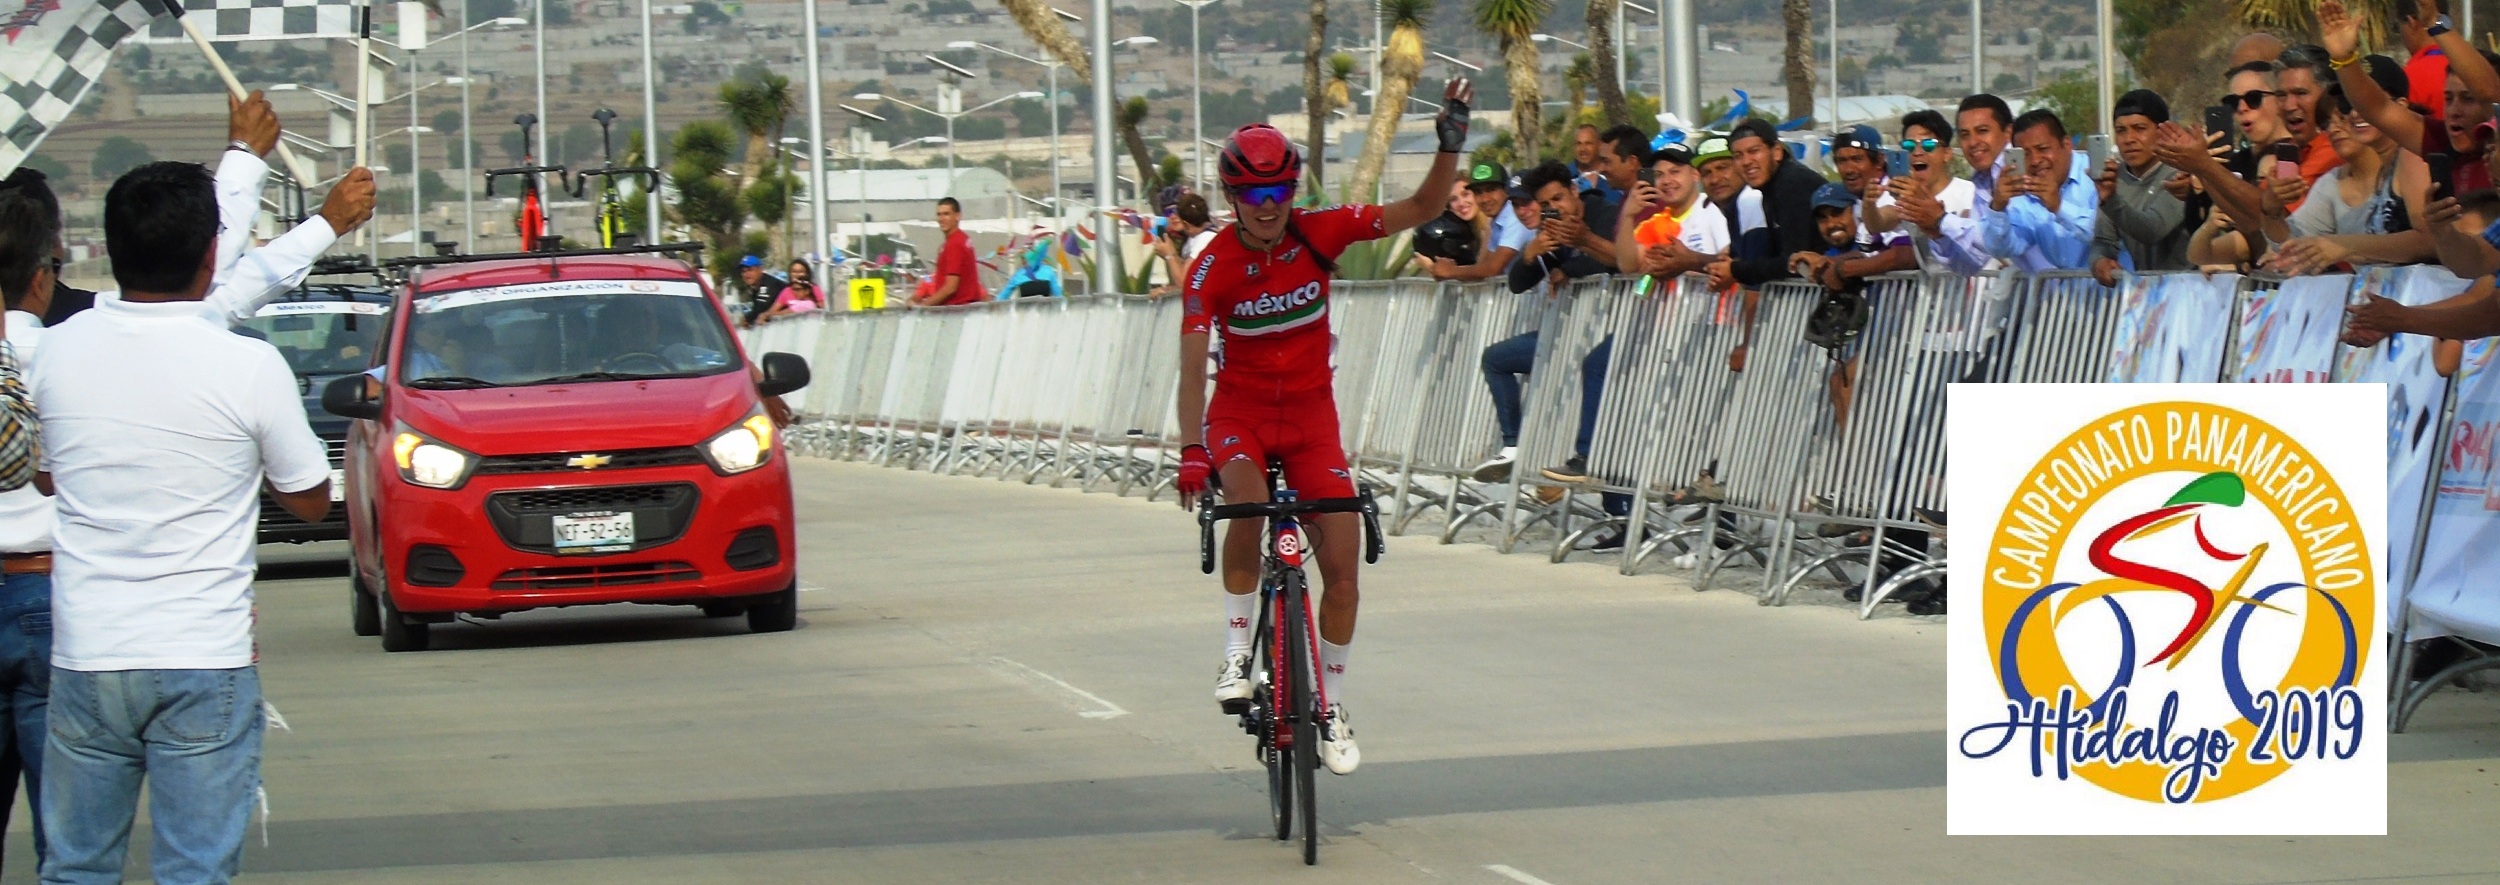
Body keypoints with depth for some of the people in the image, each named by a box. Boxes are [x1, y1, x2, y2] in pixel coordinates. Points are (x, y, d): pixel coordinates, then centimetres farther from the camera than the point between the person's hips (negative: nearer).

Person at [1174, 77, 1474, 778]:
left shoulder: (1319, 233, -10)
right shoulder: (1213, 269, -16)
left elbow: (1421, 210, -10)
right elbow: (1193, 367, -21)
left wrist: (1449, 143, -26)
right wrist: (1191, 451, -33)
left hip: (1311, 411, 2)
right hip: (1241, 410, -2)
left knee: (1343, 561, -5)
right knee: (1246, 500, -34)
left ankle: (1331, 706, 11)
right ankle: (1237, 651, -17)